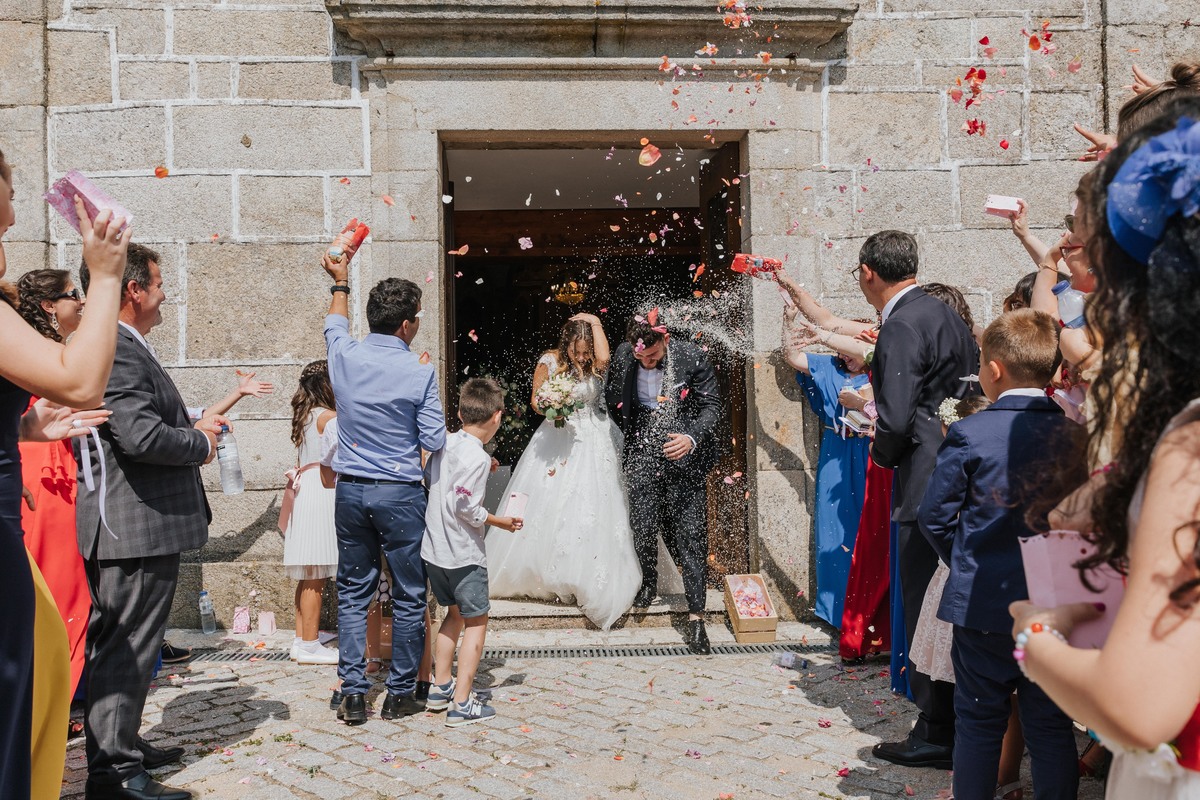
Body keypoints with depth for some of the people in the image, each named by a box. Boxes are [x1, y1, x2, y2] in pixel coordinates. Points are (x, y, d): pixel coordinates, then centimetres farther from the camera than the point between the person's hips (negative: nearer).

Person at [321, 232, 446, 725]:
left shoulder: (344, 356, -2)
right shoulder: (419, 373, -13)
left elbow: (335, 325, 23)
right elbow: (436, 441, -10)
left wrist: (340, 281, 37)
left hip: (350, 490, 4)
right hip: (400, 494, -4)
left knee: (353, 593, 13)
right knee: (409, 596, 9)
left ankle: (353, 695, 14)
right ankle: (400, 695, 16)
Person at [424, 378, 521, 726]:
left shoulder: (445, 443, 3)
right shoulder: (477, 457, -20)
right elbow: (466, 507, -25)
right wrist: (500, 522, -11)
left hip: (433, 548, 8)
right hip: (464, 554, -8)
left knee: (455, 613, 23)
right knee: (476, 621, 4)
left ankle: (441, 687, 30)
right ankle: (461, 704, 5)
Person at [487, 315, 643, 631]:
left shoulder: (596, 366, -5)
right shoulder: (549, 361, -3)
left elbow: (604, 358, -30)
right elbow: (535, 402, 4)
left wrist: (595, 322, -18)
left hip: (590, 444, -1)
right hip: (555, 439, 1)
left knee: (588, 509, -5)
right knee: (545, 507, 4)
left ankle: (585, 580, 9)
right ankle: (541, 576, 23)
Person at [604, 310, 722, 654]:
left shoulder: (691, 357, -13)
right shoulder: (623, 355, -4)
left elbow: (711, 406, -7)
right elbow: (612, 400, 15)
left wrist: (692, 438, -23)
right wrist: (631, 432, 11)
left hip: (684, 454, -2)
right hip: (643, 452, 3)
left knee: (689, 535, -4)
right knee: (642, 528, 4)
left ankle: (696, 619, 1)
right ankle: (648, 581, 36)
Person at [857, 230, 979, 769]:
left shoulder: (902, 326, -14)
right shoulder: (946, 315, 16)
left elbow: (894, 418, -22)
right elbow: (974, 388, 21)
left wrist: (882, 454, -2)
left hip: (927, 483, -10)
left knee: (925, 607, 0)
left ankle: (937, 734, 10)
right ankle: (960, 724, 29)